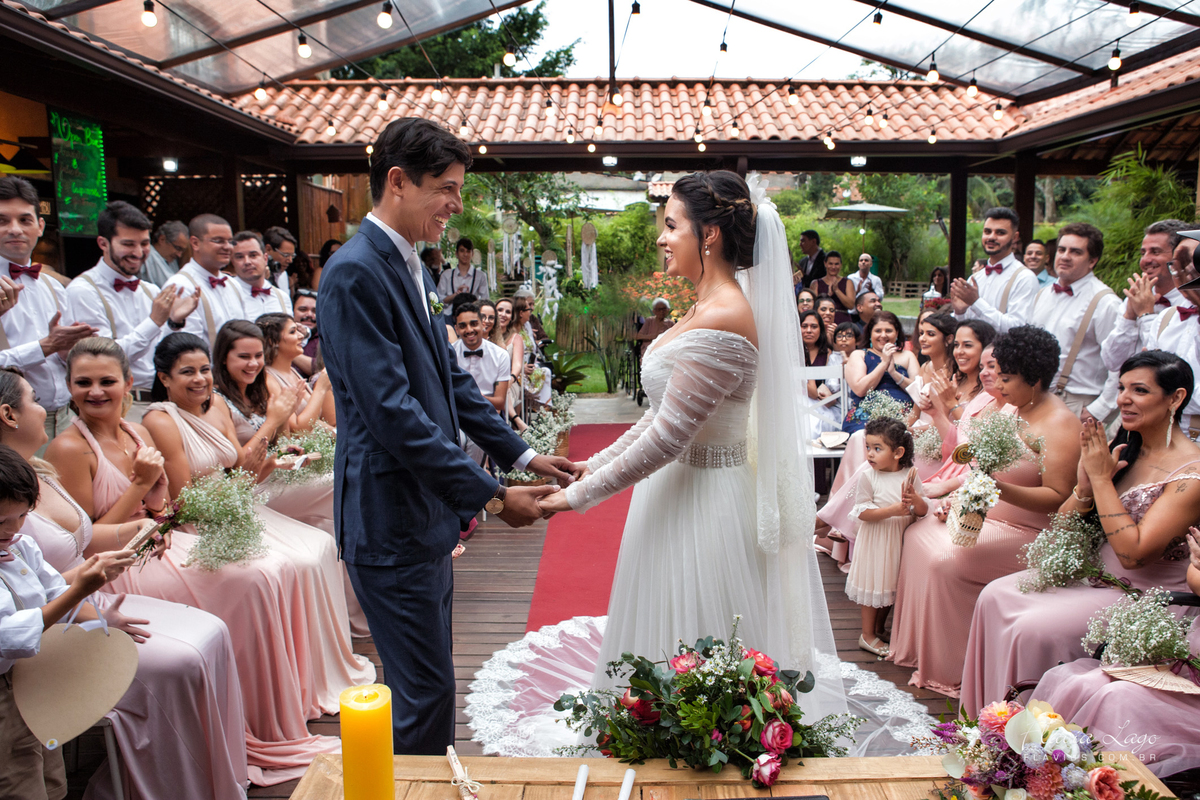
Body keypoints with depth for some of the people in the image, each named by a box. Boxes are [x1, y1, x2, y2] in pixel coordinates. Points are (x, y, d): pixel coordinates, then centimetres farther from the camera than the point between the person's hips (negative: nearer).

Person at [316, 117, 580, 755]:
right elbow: (391, 411, -24)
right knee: (425, 694, 1)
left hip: (426, 515, 10)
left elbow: (449, 379, 16)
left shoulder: (412, 269, 12)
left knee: (426, 685, 22)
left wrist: (522, 455, 9)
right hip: (391, 521, -10)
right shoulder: (356, 273, -18)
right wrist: (491, 496, -20)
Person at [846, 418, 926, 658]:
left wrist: (916, 499, -23)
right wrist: (893, 510, -26)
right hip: (876, 540, -4)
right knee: (873, 583, 3)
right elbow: (863, 513, -17)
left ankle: (879, 626, 33)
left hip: (901, 539, 4)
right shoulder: (868, 477, -14)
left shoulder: (910, 475, -4)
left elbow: (922, 511, -1)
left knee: (890, 583, 14)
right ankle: (867, 634, 17)